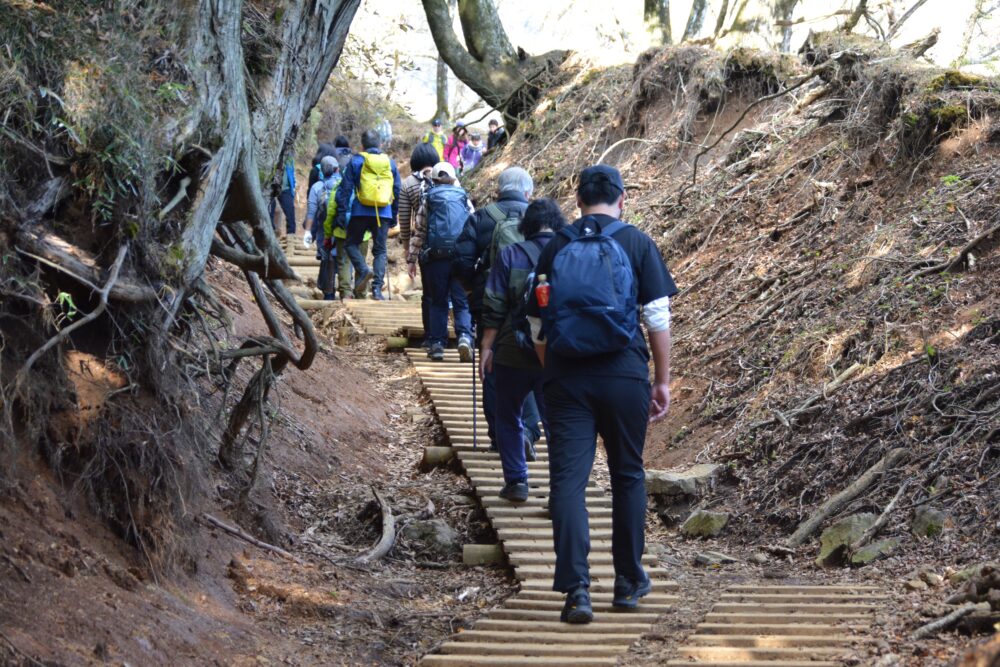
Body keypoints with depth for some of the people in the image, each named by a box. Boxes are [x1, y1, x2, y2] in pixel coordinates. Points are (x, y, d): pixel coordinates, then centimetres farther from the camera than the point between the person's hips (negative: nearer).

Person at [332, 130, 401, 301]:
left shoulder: (356, 162, 1)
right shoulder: (390, 163, 10)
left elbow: (345, 189, -1)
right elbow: (397, 191, 16)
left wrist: (341, 214, 2)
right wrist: (394, 216, 23)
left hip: (361, 212, -2)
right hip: (384, 214, 2)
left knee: (351, 243, 13)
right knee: (380, 251, 8)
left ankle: (363, 269, -12)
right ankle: (377, 287, -3)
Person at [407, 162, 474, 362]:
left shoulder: (428, 200, 8)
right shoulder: (464, 199, 11)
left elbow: (418, 231, 6)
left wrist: (412, 259, 9)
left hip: (436, 257, 0)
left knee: (438, 302, 10)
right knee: (462, 302, 4)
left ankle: (437, 344, 6)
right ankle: (465, 336, -18)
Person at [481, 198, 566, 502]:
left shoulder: (510, 255, -5)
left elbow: (494, 308, -6)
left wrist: (486, 346, 2)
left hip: (514, 354, -1)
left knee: (509, 419, 16)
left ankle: (516, 482, 15)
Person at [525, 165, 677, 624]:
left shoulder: (555, 249, 9)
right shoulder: (636, 244, 2)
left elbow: (538, 327, 11)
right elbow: (658, 318, -2)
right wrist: (663, 380, 5)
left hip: (566, 378, 1)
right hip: (624, 374, -1)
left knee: (568, 480, -1)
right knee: (627, 477, 14)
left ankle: (576, 588, -11)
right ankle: (628, 582, 22)